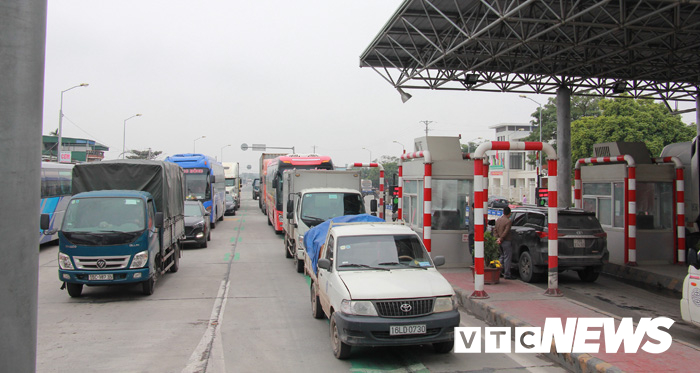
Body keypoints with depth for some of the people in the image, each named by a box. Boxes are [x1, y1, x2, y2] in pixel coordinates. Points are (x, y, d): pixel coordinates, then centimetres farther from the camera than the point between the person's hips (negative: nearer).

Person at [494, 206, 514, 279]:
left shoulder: (498, 220, 9)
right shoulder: (508, 221, -15)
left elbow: (495, 230, 9)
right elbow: (505, 232, -19)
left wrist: (497, 238, 2)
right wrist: (501, 239, -11)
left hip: (500, 242, 8)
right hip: (506, 242, -8)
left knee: (502, 257, 19)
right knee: (507, 258, -2)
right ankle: (507, 274, 1)